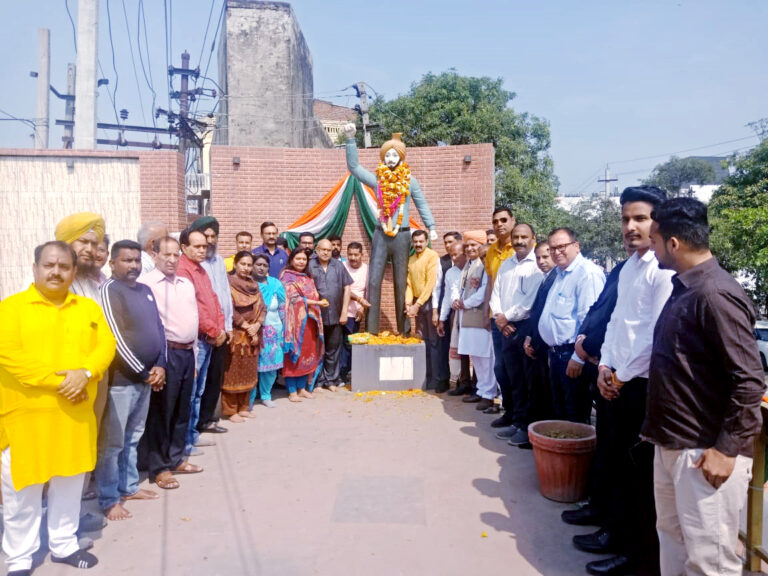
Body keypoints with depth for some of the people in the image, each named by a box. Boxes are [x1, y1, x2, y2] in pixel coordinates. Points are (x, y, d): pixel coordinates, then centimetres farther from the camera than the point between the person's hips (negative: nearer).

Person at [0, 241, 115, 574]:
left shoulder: (89, 308, 8)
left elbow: (106, 345, 1)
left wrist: (85, 373, -17)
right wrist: (56, 380, -19)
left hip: (75, 413, 4)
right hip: (27, 413, -3)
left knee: (69, 483, 16)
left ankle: (64, 545, 34)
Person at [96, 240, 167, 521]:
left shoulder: (145, 290, 11)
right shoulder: (109, 290, -12)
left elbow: (158, 329, 13)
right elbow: (116, 338, -17)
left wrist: (160, 366, 1)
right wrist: (144, 372, -12)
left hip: (146, 377, 8)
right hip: (120, 379, -7)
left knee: (133, 437, 18)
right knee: (112, 442, 2)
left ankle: (129, 486, 32)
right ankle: (108, 499, 14)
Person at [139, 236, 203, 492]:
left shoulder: (186, 283, 15)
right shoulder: (146, 283, -8)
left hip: (187, 353, 7)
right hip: (165, 353, -7)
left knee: (182, 410, 14)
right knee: (160, 411, 1)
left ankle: (176, 458, 27)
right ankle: (159, 467, 12)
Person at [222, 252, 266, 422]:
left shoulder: (254, 285, 11)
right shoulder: (229, 283, -8)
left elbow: (262, 308, 7)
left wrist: (257, 325, -10)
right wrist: (246, 326, -15)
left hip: (252, 336, 6)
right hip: (235, 335, -6)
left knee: (248, 372, 11)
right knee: (232, 373, 1)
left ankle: (243, 407, 22)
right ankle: (230, 410, 10)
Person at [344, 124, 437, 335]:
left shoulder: (409, 181, 4)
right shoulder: (377, 180, 5)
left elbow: (422, 205, 11)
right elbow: (353, 166, 3)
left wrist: (431, 227, 4)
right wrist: (350, 139, -3)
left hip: (402, 236, -1)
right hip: (381, 235, 1)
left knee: (401, 283, 6)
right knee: (374, 281, -4)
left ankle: (403, 331, 12)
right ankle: (372, 330, 0)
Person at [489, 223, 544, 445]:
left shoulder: (538, 265, -7)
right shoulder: (505, 265, 16)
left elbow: (533, 299, -15)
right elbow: (496, 293, 14)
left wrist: (508, 316, -10)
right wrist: (498, 316, -3)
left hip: (528, 326, -6)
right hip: (506, 328, 6)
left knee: (529, 381, 0)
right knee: (513, 379, 12)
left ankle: (527, 426, 9)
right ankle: (516, 421, 22)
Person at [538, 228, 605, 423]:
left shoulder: (587, 273, -16)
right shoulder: (560, 273, 16)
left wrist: (578, 358, -22)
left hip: (571, 354, -10)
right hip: (556, 353, 10)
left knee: (576, 416, 2)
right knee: (559, 412, 19)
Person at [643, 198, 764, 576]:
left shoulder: (715, 294, -19)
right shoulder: (684, 287, 10)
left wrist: (727, 450, -19)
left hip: (706, 452, -9)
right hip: (670, 444, 9)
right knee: (671, 539, 20)